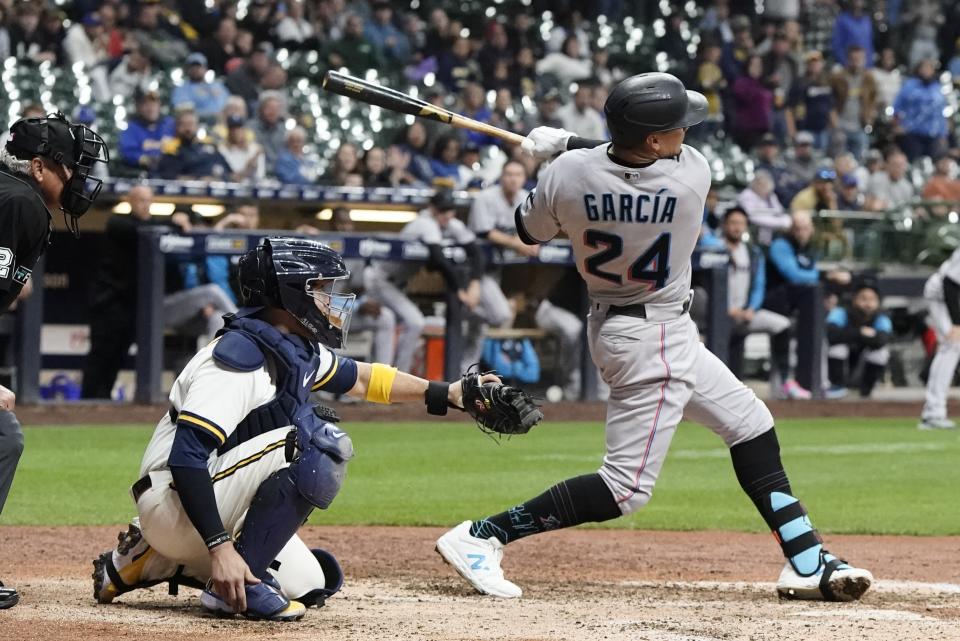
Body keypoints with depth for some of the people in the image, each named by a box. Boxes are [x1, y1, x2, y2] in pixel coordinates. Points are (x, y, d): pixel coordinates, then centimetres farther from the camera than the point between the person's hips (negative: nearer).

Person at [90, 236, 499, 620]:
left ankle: (155, 561, 15)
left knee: (308, 586, 12)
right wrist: (220, 547, -36)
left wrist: (447, 393, 18)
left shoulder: (298, 350, 6)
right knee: (318, 441, -22)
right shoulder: (240, 359, -23)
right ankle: (242, 581, -18)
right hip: (175, 503, -10)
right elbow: (186, 458, -30)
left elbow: (359, 379, 24)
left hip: (222, 510, 10)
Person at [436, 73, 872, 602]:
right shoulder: (691, 174, -23)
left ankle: (807, 563, 22)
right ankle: (481, 536, -7)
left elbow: (529, 231, 4)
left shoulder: (568, 175, -16)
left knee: (750, 423, 17)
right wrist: (569, 145, 1)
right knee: (627, 487, -3)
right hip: (655, 341, -7)